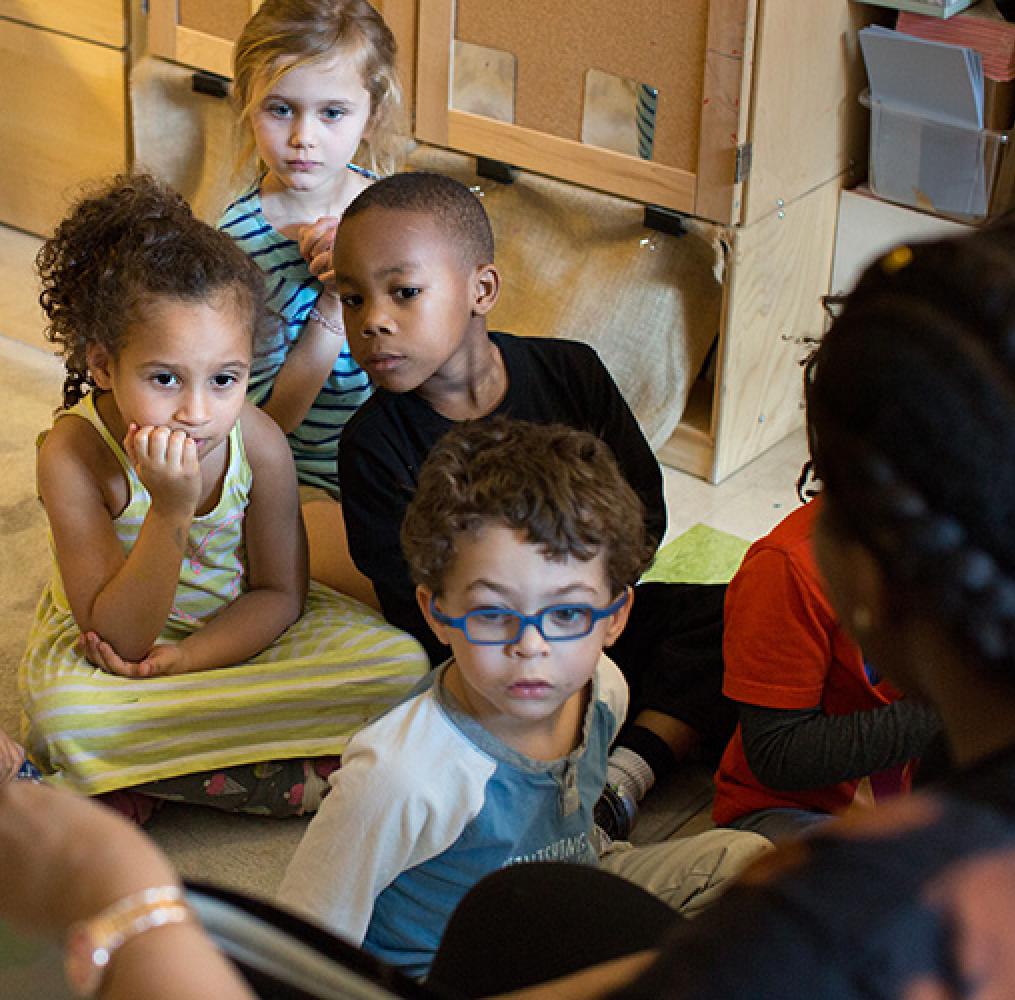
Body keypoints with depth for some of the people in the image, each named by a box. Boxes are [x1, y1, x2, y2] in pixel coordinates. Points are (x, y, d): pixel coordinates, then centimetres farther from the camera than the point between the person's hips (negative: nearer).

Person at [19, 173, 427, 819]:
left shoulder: (259, 444, -20)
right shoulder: (74, 455, -28)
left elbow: (278, 592, -5)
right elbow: (121, 636, -28)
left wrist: (187, 657, -23)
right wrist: (172, 513, -43)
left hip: (235, 631, 3)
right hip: (116, 642, -3)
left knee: (401, 664, -18)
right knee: (61, 712, -38)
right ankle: (305, 779, -22)